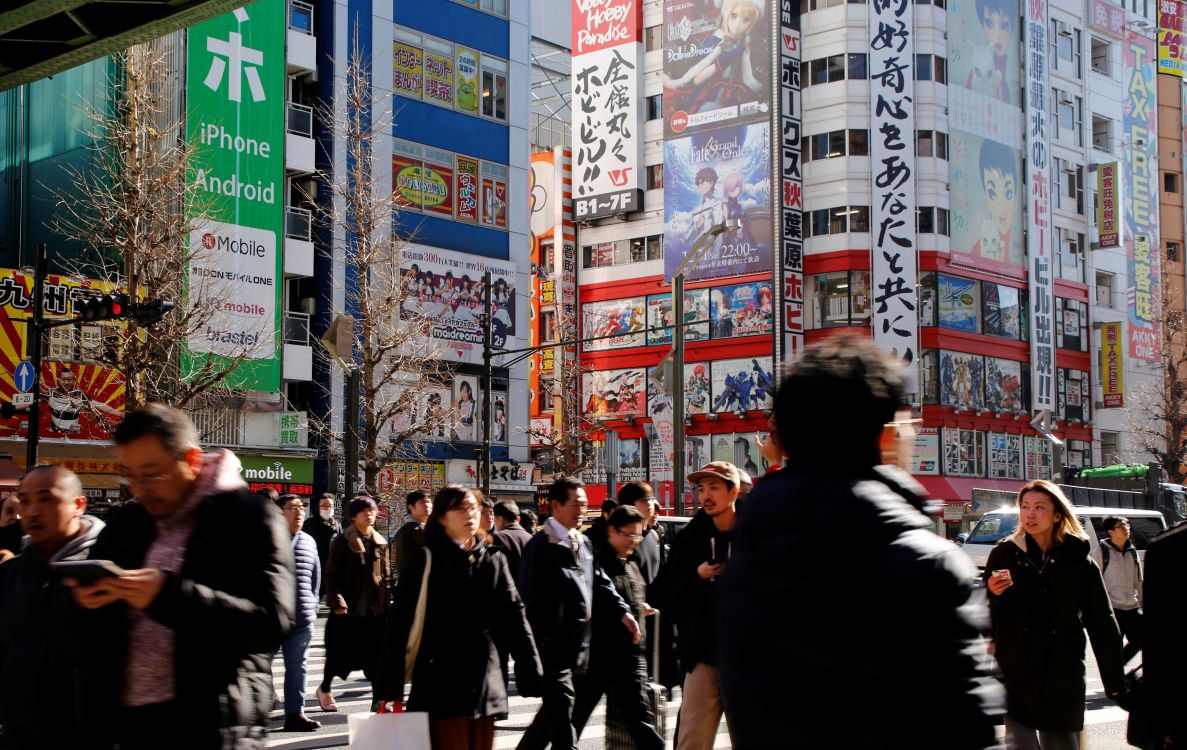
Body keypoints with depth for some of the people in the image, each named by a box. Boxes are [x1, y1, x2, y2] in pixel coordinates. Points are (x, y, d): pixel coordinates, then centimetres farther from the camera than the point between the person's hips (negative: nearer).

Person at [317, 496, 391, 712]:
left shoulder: (380, 542, 11)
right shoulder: (343, 541, -4)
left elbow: (386, 574, 13)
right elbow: (332, 575, -6)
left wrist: (385, 602, 6)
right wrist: (337, 602, -14)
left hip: (375, 607, 4)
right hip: (348, 607, -4)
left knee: (375, 654, 2)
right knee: (340, 653, 6)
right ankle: (325, 689, 28)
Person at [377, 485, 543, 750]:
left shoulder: (494, 561, 10)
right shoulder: (427, 561, -4)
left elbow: (513, 616, 7)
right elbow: (399, 623, -6)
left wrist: (531, 669, -2)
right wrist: (390, 688, -11)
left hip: (485, 686, 5)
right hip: (441, 687, -5)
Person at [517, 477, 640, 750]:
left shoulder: (584, 543, 12)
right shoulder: (540, 546, -12)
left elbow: (600, 583, 16)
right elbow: (530, 600, -13)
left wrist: (623, 611, 1)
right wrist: (538, 648, -14)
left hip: (581, 646, 8)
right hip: (554, 648, -8)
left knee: (554, 713, 17)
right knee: (560, 718, -4)